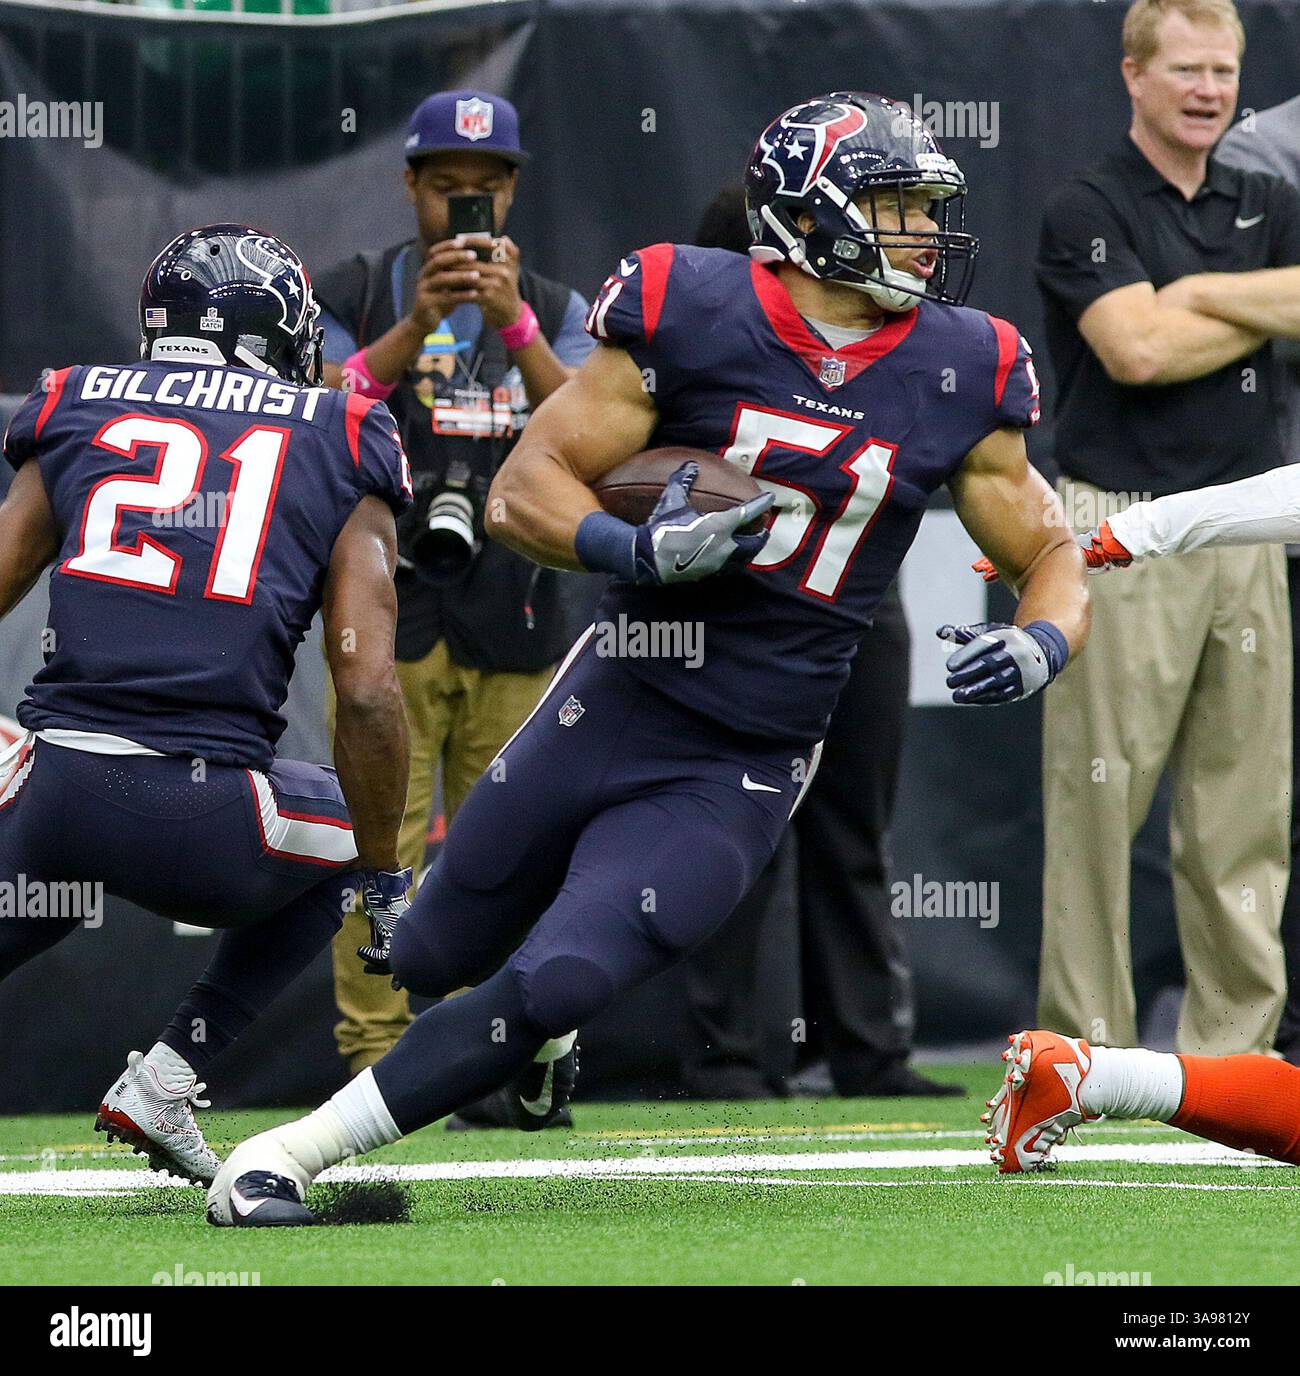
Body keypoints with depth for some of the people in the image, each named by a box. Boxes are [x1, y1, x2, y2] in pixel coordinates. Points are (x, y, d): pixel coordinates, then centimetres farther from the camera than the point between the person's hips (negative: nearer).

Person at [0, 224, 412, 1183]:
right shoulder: (339, 451, 10)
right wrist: (384, 882, 13)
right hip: (207, 819, -1)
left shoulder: (77, 415, 16)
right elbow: (367, 693, 2)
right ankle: (166, 1080, 16)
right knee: (345, 840, 32)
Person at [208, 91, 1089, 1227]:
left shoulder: (960, 377, -2)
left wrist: (1041, 645, -16)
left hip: (740, 775, 0)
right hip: (611, 707, 0)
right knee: (428, 959, 14)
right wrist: (643, 550, -26)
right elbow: (526, 491, -7)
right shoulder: (690, 313, -9)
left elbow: (1055, 557, 7)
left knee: (550, 993, -17)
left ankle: (293, 1153, -6)